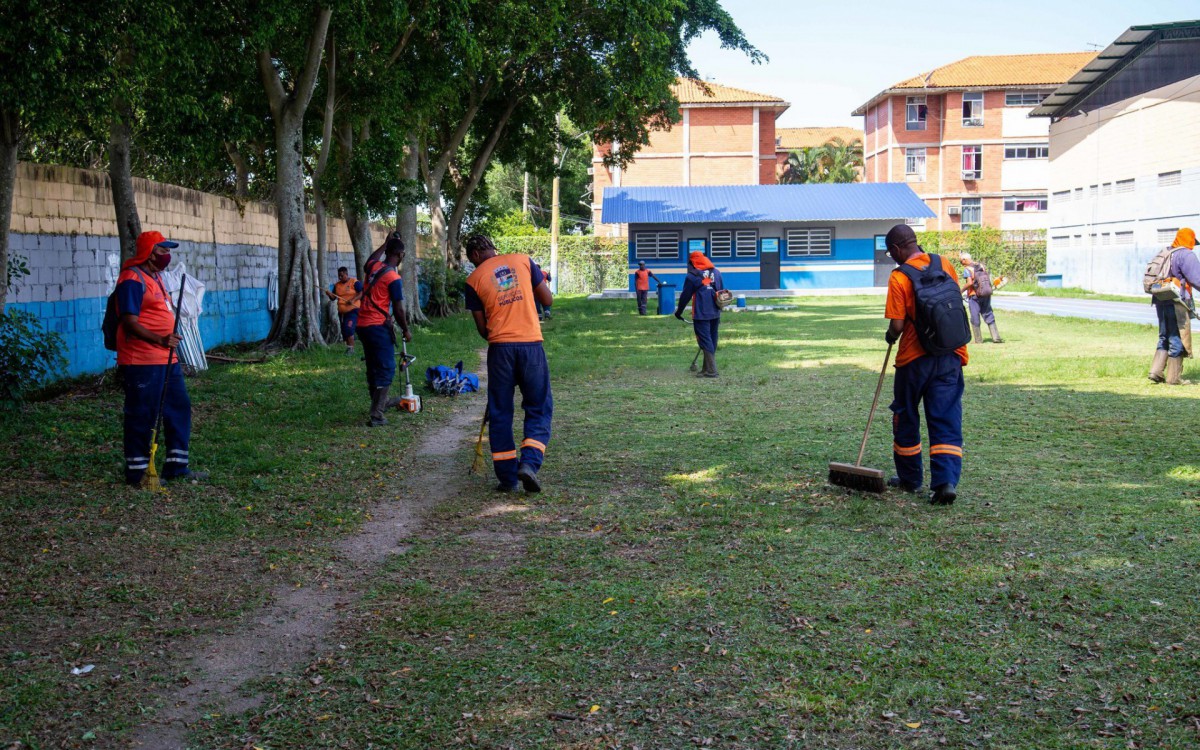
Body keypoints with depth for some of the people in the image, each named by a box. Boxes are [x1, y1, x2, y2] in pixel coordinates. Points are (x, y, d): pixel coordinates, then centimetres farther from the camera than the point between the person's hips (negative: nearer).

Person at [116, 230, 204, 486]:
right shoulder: (132, 280, -13)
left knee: (179, 407, 12)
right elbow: (130, 322, -20)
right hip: (142, 362, -10)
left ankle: (176, 467, 20)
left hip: (166, 359, 10)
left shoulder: (156, 277, 18)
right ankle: (137, 472, 7)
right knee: (142, 416, -3)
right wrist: (160, 340, -30)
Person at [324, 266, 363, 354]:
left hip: (353, 310, -7)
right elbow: (333, 298, 14)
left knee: (349, 329, -20)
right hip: (342, 312, 7)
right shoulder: (337, 285, 12)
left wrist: (353, 300, -24)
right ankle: (349, 348, 21)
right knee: (344, 331, 9)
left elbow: (361, 293, -10)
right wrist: (329, 294, -9)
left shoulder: (355, 282, -5)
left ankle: (351, 348, -15)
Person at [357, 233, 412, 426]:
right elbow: (398, 310, -10)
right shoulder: (394, 278, -14)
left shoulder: (373, 267, 6)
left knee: (373, 367, 20)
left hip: (362, 325, 8)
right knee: (386, 370, -3)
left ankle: (381, 402, 38)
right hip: (378, 327, -8)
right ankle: (376, 416, -8)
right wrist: (406, 331, 4)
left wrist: (386, 243, 40)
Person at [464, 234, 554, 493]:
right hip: (531, 344, 0)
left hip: (499, 346, 0)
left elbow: (481, 327, 6)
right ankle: (529, 462, -10)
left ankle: (507, 478, 10)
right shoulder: (523, 260, 4)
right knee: (539, 408, 10)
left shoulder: (474, 279, 3)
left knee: (500, 413, 10)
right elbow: (547, 300, 6)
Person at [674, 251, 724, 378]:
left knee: (705, 341, -6)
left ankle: (711, 370, -11)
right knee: (712, 340, 13)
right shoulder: (716, 273, 11)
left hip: (701, 315, -6)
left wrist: (679, 311, 10)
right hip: (715, 314, 6)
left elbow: (685, 296, -3)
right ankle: (707, 367, 21)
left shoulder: (692, 276, -8)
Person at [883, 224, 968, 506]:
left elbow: (897, 326, -15)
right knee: (946, 420, 2)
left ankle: (909, 478, 26)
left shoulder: (899, 277, -12)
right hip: (950, 356, 4)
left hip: (914, 358, -4)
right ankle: (947, 480, -11)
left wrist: (890, 336, 6)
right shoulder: (945, 265, 3)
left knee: (906, 418, 15)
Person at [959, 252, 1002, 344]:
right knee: (989, 316, 10)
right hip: (986, 295, 5)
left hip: (974, 296, -5)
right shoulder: (981, 266, 9)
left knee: (975, 318, 4)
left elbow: (969, 283, -20)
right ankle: (996, 337, 3)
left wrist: (961, 291, -10)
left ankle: (978, 339, 6)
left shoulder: (967, 269, -10)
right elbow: (988, 279, 10)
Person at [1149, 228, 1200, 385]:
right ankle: (1174, 377, 5)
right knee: (1177, 340, 1)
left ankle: (1155, 372, 9)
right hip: (1177, 302, -7)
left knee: (1164, 337, 17)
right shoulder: (1187, 255, -10)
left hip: (1160, 301, 7)